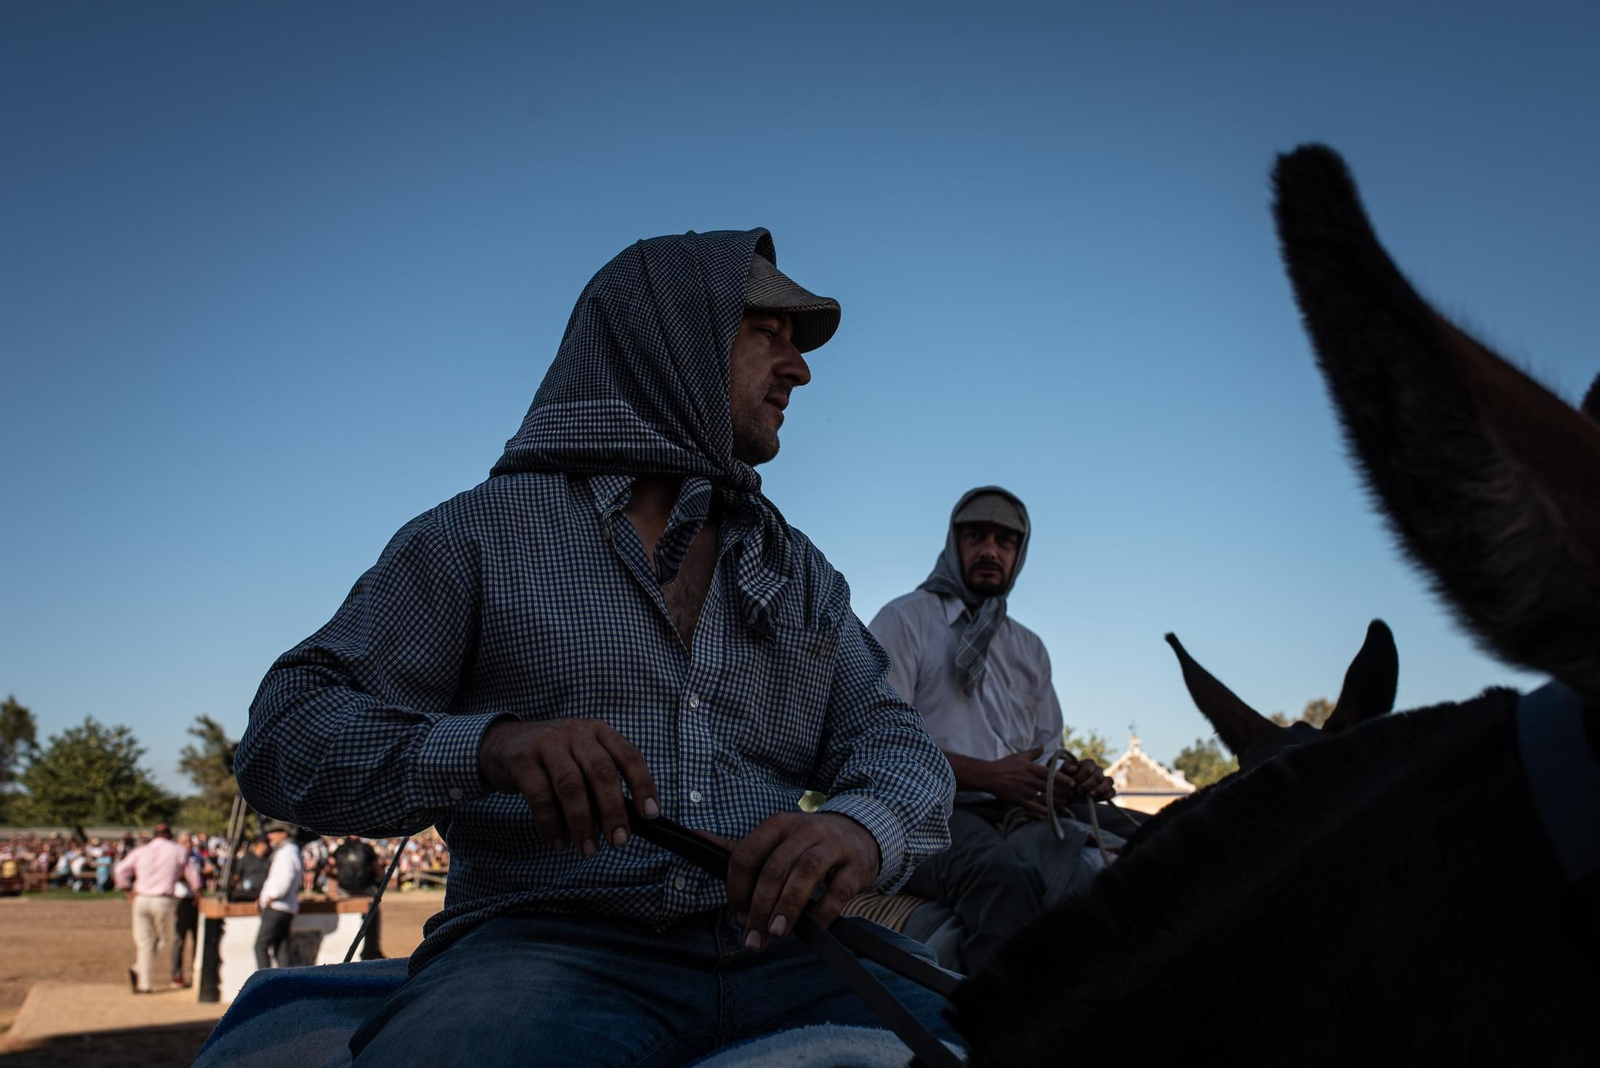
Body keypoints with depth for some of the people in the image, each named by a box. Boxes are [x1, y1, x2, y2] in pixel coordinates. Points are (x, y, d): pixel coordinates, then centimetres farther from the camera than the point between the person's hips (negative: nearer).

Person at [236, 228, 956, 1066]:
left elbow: (898, 745, 11)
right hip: (551, 937, -4)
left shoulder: (801, 574, 21)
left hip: (776, 950, 4)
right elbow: (281, 740, 0)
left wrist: (859, 830, -14)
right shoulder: (480, 534, 6)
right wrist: (488, 746, -21)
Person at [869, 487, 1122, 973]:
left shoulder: (1030, 649, 27)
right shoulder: (905, 619, 8)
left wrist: (1077, 778, -1)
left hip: (1016, 819, 5)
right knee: (1004, 872, -39)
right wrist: (990, 775, -16)